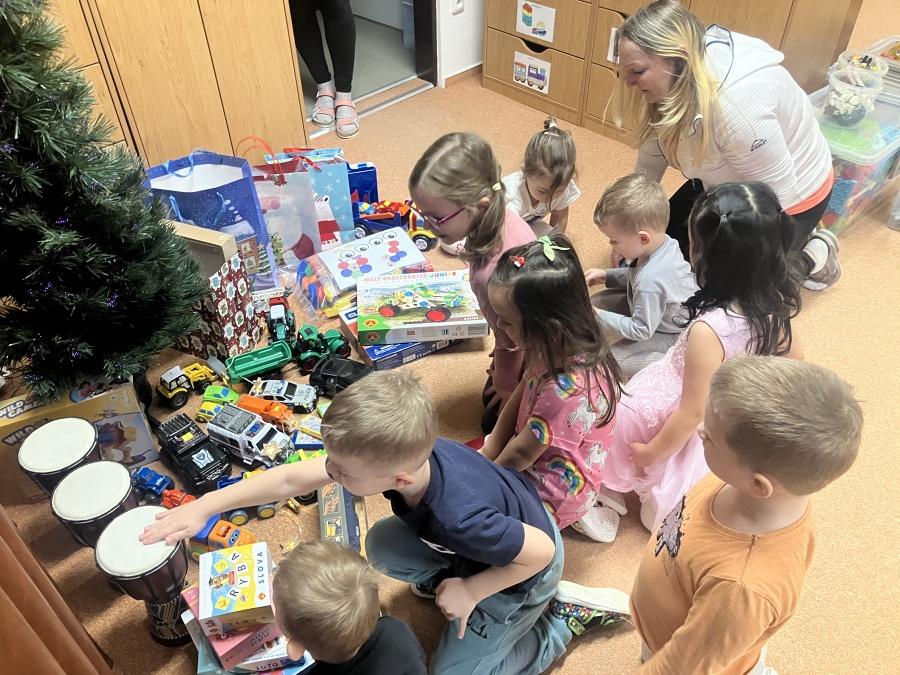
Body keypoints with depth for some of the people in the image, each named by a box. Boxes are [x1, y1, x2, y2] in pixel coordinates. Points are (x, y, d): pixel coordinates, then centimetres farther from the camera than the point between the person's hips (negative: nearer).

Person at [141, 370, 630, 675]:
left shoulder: (458, 518, -46)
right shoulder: (405, 453, -26)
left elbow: (542, 550, -28)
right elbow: (293, 478, -16)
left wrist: (471, 591, -17)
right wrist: (205, 506, -14)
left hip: (526, 568, -6)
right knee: (383, 544, 1)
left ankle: (569, 614, 10)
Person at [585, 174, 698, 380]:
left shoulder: (650, 284, -40)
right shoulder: (664, 243, -14)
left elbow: (641, 330, -26)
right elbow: (637, 276, 9)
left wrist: (598, 316, -22)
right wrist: (606, 276, -2)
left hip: (673, 337, -9)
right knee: (598, 300, 3)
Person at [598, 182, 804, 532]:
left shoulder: (708, 330, -39)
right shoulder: (774, 303, -18)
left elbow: (693, 414, -28)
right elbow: (794, 362, 1)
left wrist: (650, 454, -11)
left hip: (697, 435, -7)